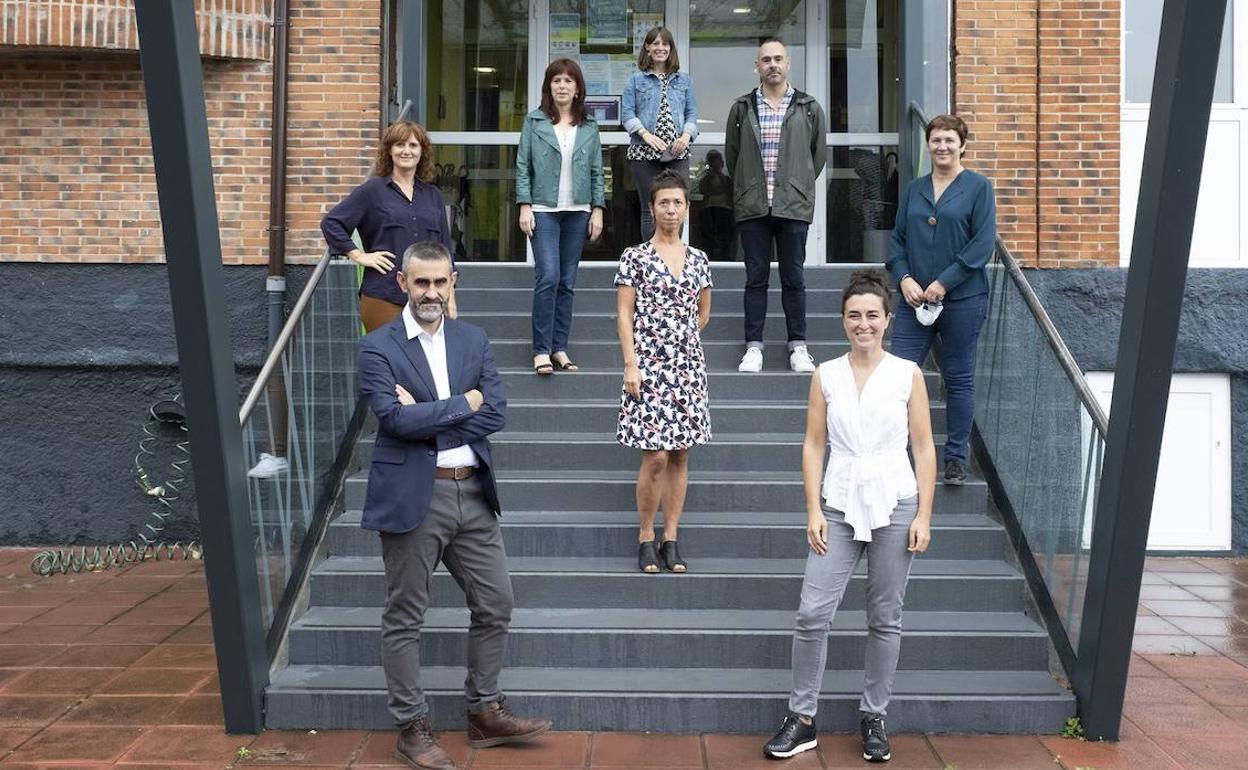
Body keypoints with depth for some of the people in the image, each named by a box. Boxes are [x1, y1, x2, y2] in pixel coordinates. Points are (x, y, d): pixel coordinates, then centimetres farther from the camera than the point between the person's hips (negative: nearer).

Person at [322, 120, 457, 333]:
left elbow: (444, 249, 17)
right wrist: (360, 256, -6)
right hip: (383, 299, -4)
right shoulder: (373, 190, 3)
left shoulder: (432, 195, 15)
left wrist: (450, 296, 13)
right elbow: (330, 223, 2)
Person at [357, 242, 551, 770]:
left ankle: (485, 713, 27)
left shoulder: (473, 340, 9)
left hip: (473, 493, 5)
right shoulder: (378, 348, -5)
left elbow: (496, 413, -1)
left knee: (495, 604, 11)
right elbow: (396, 417, -18)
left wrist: (429, 419, -12)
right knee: (405, 618, 5)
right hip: (413, 498, -5)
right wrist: (463, 402, -10)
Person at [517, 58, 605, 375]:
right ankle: (541, 350, -7)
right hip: (544, 209, -3)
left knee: (567, 282, 5)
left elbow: (596, 171, 10)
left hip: (578, 211, 3)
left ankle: (559, 348, 11)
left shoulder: (589, 127, 10)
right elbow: (522, 166, 1)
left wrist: (597, 209, 4)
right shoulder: (534, 121, 3)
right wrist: (524, 206, -6)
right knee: (548, 277, -13)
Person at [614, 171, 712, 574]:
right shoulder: (635, 257, -1)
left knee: (680, 456, 6)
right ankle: (646, 538, 8)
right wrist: (631, 365, -11)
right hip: (649, 365, -4)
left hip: (688, 366, 4)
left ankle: (670, 540, 14)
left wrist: (680, 337, 12)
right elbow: (624, 315, -4)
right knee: (655, 457, -8)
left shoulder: (698, 260, 10)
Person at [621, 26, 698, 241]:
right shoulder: (636, 80, 9)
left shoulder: (684, 80, 15)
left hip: (677, 153, 2)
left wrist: (686, 135, -7)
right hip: (644, 153, -2)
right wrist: (645, 134, -13)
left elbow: (692, 112, 12)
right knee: (650, 209, 0)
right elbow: (627, 113, 1)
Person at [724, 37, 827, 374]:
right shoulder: (742, 108, 6)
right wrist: (746, 188, 12)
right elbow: (731, 154, 13)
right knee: (756, 277, 5)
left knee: (793, 278, 5)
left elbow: (819, 154, 12)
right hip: (752, 207, 1)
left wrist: (799, 185, 12)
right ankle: (753, 346, 10)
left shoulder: (809, 109, 5)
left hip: (793, 206, -1)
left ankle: (798, 346, 12)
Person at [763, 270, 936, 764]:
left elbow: (923, 448, 1)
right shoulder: (826, 375, 3)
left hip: (894, 506, -1)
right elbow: (814, 445, 3)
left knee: (885, 619, 8)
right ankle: (801, 719, 8)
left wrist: (923, 515, -4)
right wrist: (814, 511, -4)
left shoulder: (907, 374, 0)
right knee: (812, 614, -4)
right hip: (840, 507, 1)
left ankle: (874, 718, 22)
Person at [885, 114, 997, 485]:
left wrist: (943, 283, -14)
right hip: (915, 299, 3)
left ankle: (956, 456, 16)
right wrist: (904, 279, -7)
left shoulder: (978, 187, -2)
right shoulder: (914, 189, 11)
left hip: (962, 300, -3)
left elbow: (983, 244, -9)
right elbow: (898, 239, 11)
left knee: (959, 379, 6)